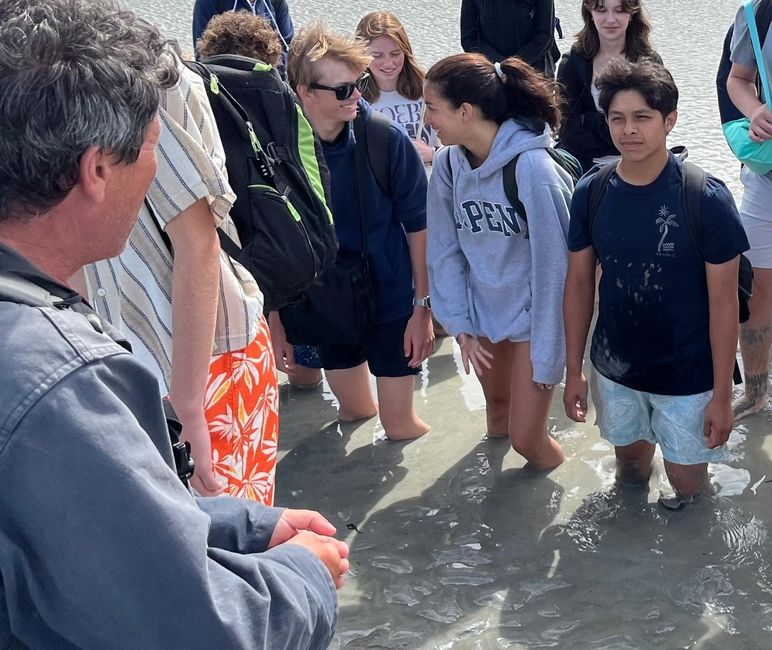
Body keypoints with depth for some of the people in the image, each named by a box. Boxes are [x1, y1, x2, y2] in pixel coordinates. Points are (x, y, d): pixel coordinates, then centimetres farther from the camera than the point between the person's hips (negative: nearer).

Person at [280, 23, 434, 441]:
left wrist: (423, 305, -9)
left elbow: (417, 222, -9)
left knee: (400, 426, 7)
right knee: (353, 411, 23)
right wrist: (276, 318, -1)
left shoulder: (385, 138, -19)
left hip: (391, 295, -1)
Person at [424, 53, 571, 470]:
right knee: (497, 414, 18)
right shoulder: (449, 163, -7)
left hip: (533, 318, -5)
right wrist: (460, 325, -4)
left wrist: (547, 355, -16)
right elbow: (444, 251, 2)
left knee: (525, 438, 0)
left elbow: (552, 263, -20)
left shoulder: (531, 167, -25)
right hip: (481, 312, 5)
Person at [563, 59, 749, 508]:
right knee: (629, 458, 25)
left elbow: (723, 303, -15)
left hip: (688, 377, -3)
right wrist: (573, 370, 4)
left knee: (687, 481, 11)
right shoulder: (590, 194, -9)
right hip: (614, 368, 4)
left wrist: (722, 395, -13)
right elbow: (580, 284, 1)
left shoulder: (707, 199, -21)